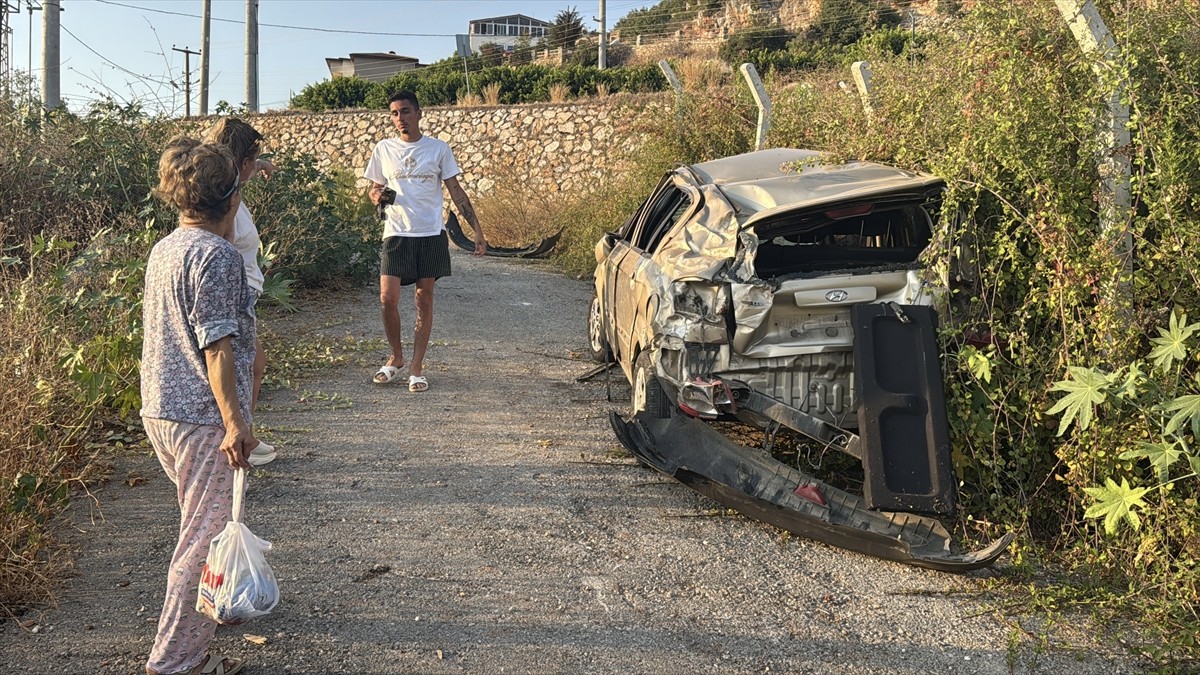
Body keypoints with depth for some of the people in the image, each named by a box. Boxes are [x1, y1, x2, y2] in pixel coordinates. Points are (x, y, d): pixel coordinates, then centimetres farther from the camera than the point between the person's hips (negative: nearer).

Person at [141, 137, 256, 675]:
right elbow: (216, 346, -21)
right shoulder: (217, 255, -17)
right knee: (205, 536, 0)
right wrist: (234, 421, -22)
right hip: (203, 418, -9)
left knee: (199, 524, 25)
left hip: (160, 410, 10)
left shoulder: (164, 249, 11)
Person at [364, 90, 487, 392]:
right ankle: (396, 357, 16)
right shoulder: (383, 149, 6)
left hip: (431, 234, 0)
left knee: (424, 301, 3)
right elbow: (375, 188, 15)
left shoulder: (438, 148, 3)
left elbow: (455, 191, 5)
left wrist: (477, 229, 0)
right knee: (388, 298, -8)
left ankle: (416, 367, 12)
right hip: (396, 234, 1)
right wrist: (377, 196, -11)